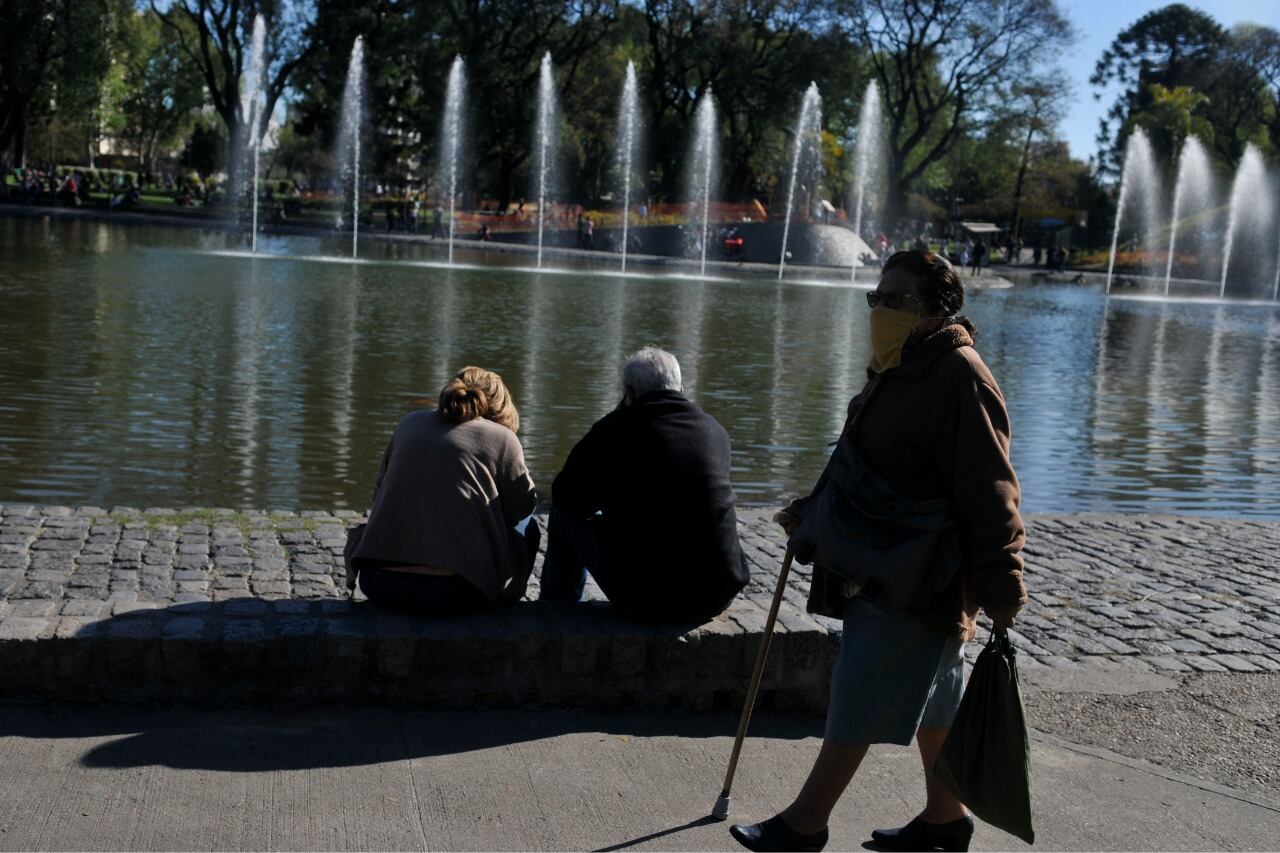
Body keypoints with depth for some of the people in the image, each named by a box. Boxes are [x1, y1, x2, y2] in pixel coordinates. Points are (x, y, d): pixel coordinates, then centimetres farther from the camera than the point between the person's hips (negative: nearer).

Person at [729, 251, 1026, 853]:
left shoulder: (960, 379, -19)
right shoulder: (897, 370, 12)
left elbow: (989, 493, -22)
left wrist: (1000, 592, -23)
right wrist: (812, 509, 22)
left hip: (916, 578, -10)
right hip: (883, 569, 10)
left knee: (859, 697, -3)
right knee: (931, 698, 18)